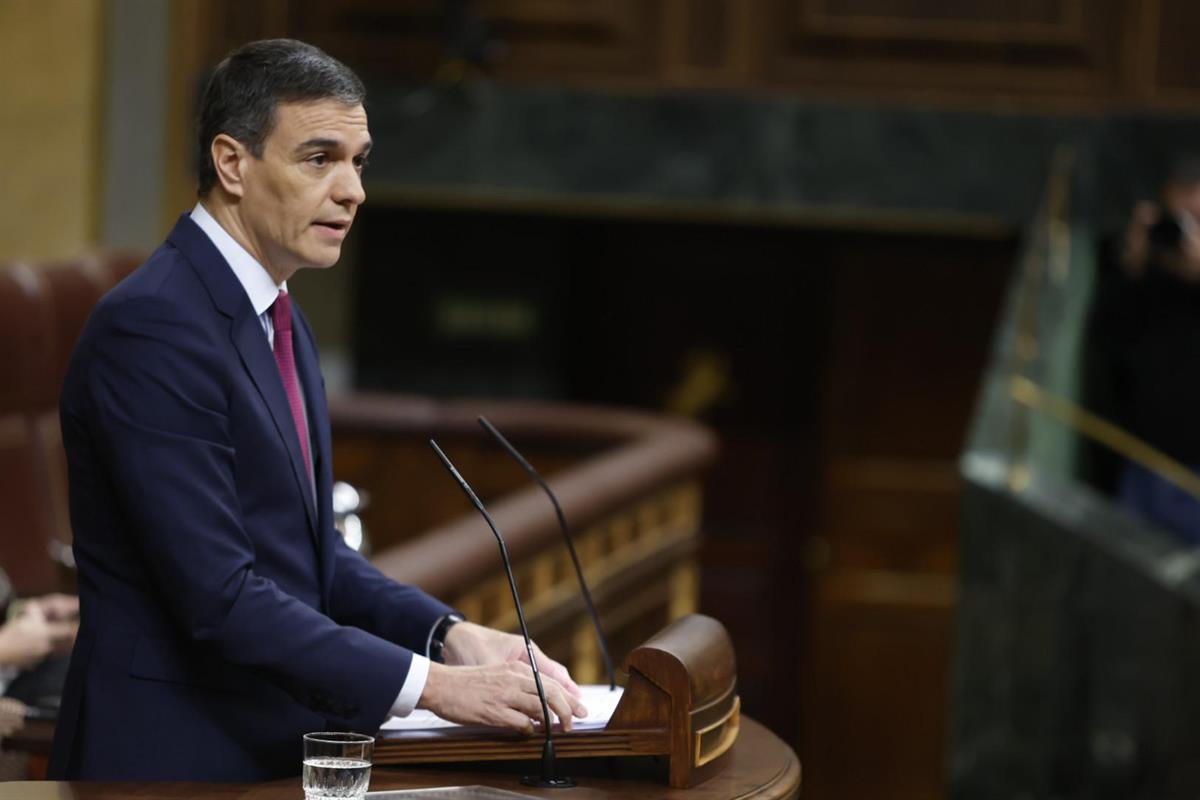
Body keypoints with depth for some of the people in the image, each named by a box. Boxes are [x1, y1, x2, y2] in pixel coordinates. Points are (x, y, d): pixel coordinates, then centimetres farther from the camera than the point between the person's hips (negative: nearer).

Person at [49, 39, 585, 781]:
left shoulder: (276, 317, 13)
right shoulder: (150, 328, -16)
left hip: (270, 748, 8)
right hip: (176, 756, -8)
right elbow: (220, 597, -21)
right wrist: (432, 685, -22)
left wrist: (450, 634, 0)